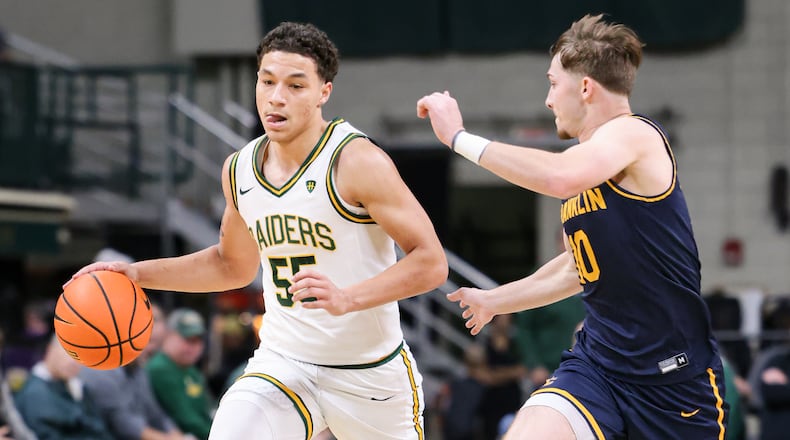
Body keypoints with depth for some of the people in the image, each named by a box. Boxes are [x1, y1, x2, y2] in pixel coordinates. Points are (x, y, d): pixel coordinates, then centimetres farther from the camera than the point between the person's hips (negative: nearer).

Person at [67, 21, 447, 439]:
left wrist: (347, 299, -32)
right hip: (283, 364, 3)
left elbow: (431, 263, -19)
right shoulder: (240, 169, 2)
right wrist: (138, 273, 10)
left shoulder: (358, 162, -17)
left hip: (368, 370, -3)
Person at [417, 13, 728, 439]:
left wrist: (459, 137, -27)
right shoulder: (582, 159, 12)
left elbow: (560, 178, -33)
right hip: (598, 361, 6)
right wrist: (495, 300, 35)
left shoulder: (634, 133, -12)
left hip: (675, 374, -6)